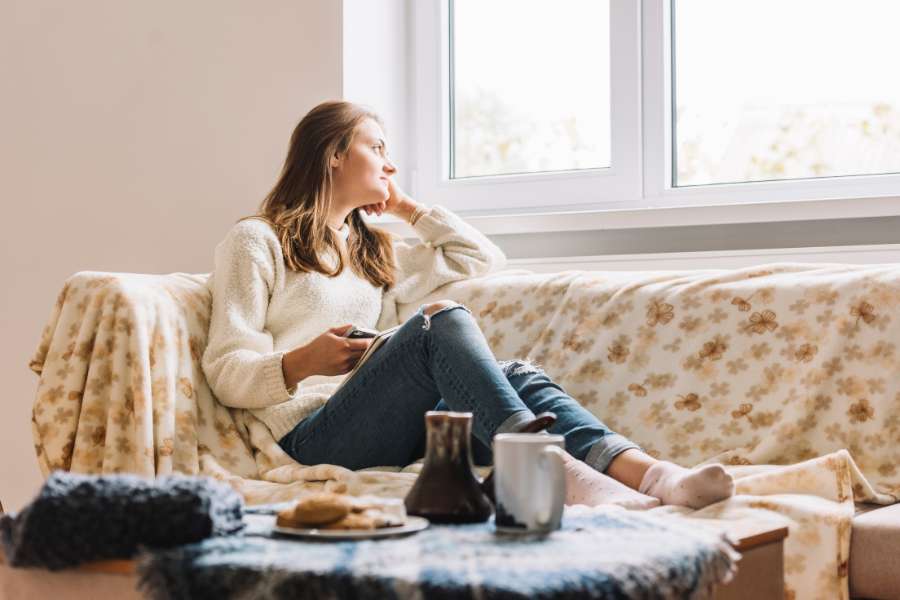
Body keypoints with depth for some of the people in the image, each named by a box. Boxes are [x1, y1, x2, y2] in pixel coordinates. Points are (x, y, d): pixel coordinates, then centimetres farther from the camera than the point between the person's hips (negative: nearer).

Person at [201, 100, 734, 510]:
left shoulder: (373, 252, 30)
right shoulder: (256, 242, 8)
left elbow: (484, 259, 32)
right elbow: (227, 372, -1)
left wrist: (406, 206, 29)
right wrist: (300, 363, -20)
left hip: (395, 430, 6)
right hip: (318, 434, -6)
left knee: (520, 377, -21)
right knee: (442, 322, -29)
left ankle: (649, 473, -45)